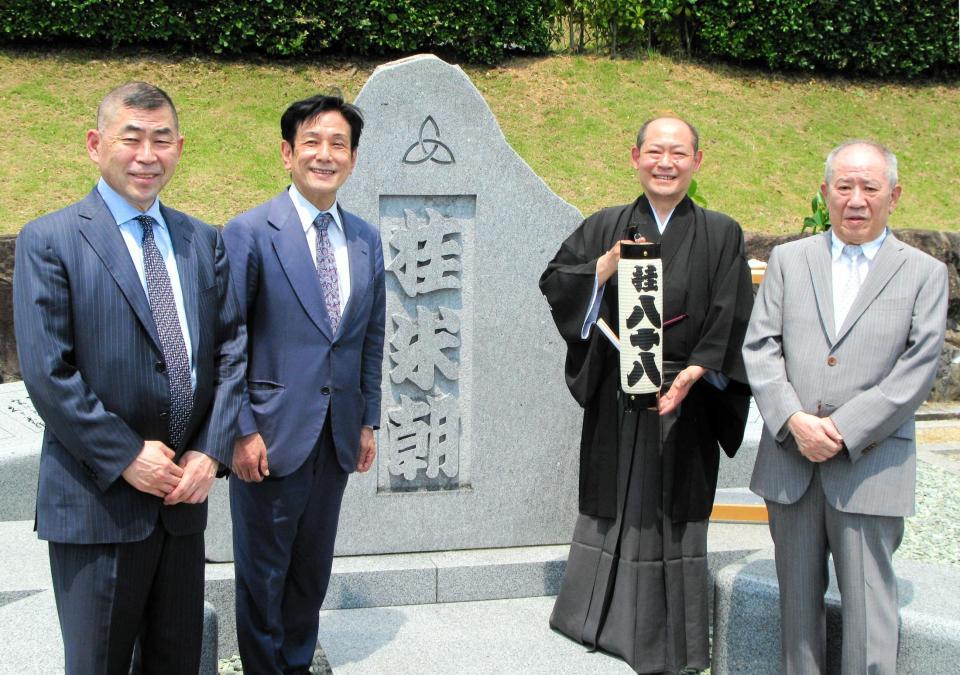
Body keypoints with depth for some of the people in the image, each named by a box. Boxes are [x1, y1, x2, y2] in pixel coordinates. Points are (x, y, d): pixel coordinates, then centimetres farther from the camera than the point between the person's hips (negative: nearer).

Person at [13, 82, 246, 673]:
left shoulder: (204, 241, 9)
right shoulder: (49, 241, -7)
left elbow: (232, 350, 7)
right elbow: (47, 374, -13)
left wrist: (211, 451, -5)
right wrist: (127, 458, -15)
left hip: (185, 492, 5)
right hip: (98, 502, -4)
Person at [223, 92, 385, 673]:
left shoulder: (367, 240, 7)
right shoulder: (251, 232, -9)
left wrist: (368, 421, 11)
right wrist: (242, 430, -14)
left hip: (337, 437, 5)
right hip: (272, 434, -5)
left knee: (313, 570, 15)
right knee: (263, 574, 7)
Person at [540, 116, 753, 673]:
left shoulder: (721, 235, 3)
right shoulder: (604, 228, 7)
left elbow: (733, 321, -3)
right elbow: (554, 284, -1)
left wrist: (694, 371, -17)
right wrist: (608, 265, -16)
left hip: (684, 399, -1)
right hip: (616, 398, 1)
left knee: (674, 515, 4)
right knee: (614, 507, 9)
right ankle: (602, 618, 24)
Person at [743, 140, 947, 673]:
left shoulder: (925, 274, 3)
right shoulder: (789, 260, 10)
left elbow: (917, 371, -5)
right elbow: (760, 347, 3)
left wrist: (841, 431, -13)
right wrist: (795, 421, -12)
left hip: (869, 468, -3)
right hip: (791, 463, 3)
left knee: (869, 608, -1)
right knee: (798, 600, 12)